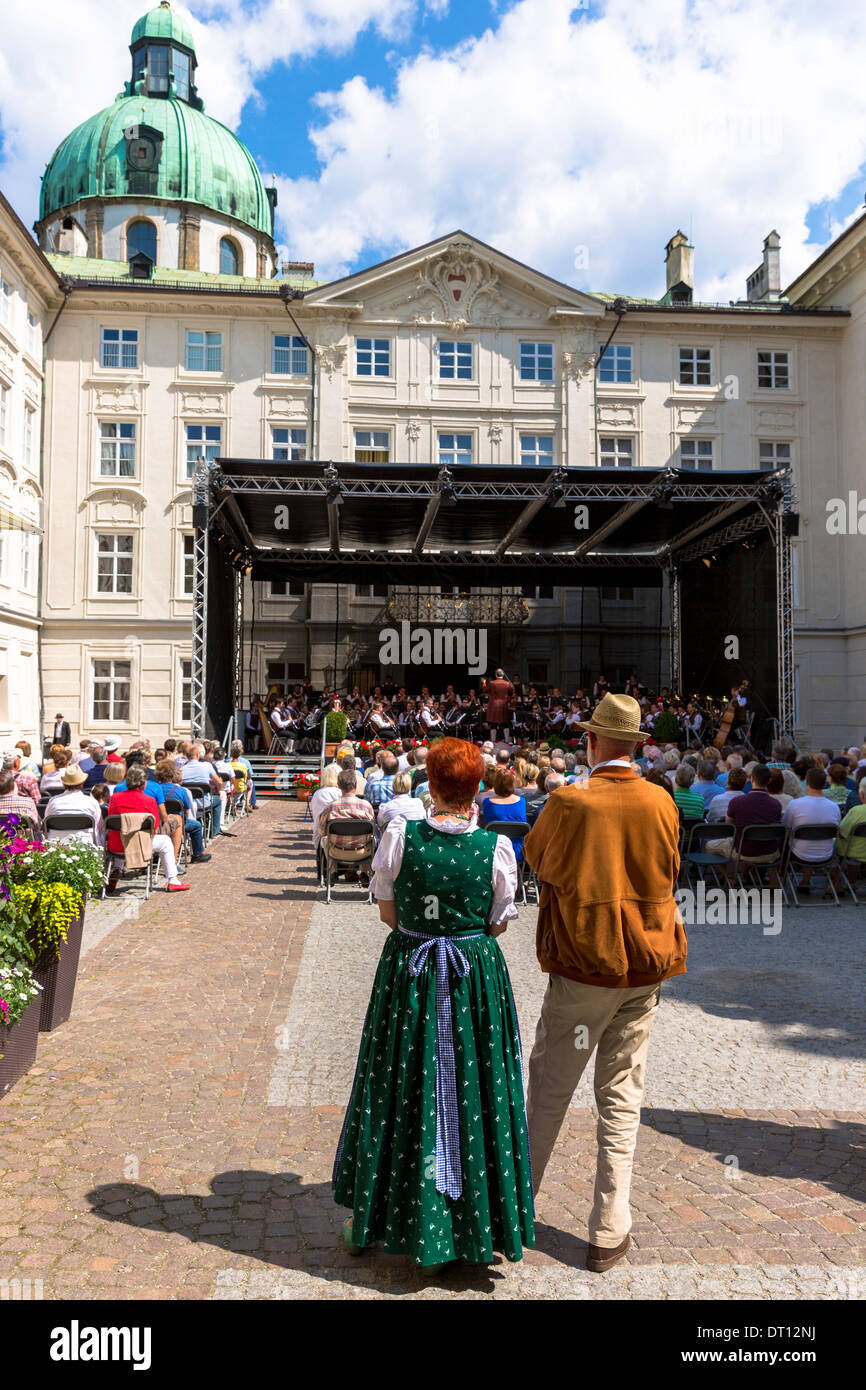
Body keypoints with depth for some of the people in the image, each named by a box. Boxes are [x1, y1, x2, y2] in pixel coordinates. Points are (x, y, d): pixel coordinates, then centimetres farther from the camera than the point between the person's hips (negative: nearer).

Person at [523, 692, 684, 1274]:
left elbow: (534, 856, 3)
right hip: (646, 966, 3)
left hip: (583, 968, -3)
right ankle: (609, 1233, 19)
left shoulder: (569, 803, -15)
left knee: (549, 1089, 11)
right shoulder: (662, 803, -4)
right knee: (622, 1096, 12)